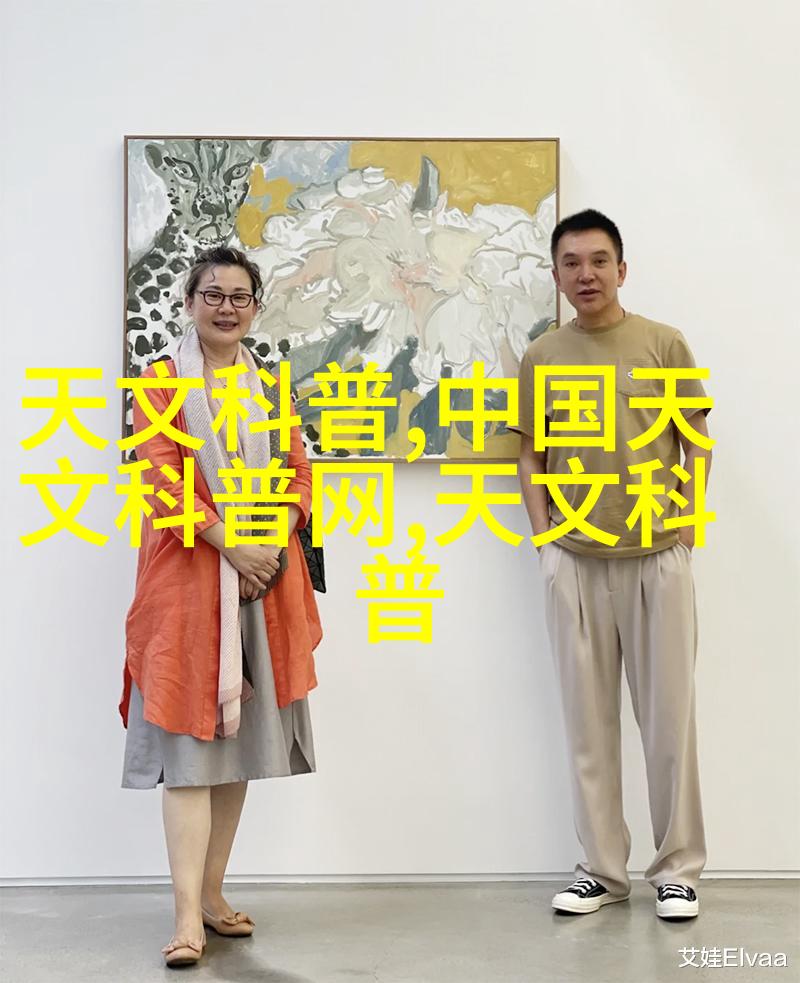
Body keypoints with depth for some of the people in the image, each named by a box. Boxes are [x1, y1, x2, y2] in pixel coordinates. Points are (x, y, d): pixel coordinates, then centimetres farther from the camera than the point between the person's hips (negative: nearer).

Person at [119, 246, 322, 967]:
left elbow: (300, 475, 10)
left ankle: (212, 893, 18)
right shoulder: (163, 382, 2)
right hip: (189, 575, -5)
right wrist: (232, 546, -18)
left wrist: (272, 545, -9)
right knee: (187, 738, -8)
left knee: (241, 731, 7)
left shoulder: (271, 389, 16)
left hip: (266, 577, 5)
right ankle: (188, 919, -10)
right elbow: (163, 477, -9)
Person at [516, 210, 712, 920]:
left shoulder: (664, 344, 2)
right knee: (588, 720, 7)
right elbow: (532, 453, 10)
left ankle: (678, 868, 16)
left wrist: (683, 515, -6)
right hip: (574, 561, 2)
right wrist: (542, 534, 1)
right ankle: (603, 869, 18)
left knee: (669, 715, 3)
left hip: (658, 557, -1)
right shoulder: (541, 357, 6)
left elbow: (697, 440, 4)